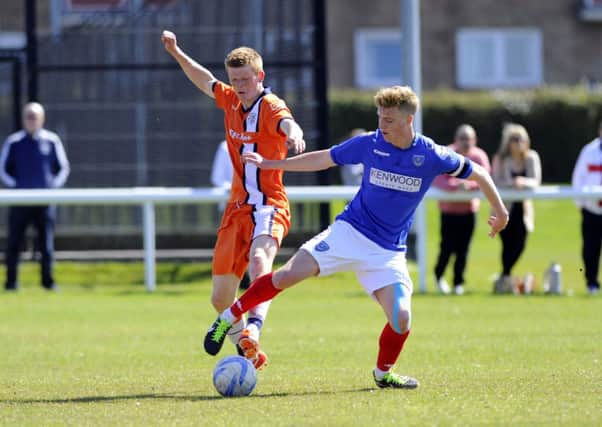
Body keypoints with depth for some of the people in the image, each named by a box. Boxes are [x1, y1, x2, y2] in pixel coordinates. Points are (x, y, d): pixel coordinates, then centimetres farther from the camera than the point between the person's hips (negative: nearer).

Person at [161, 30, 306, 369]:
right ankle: (249, 355, 29)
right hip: (237, 208, 7)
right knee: (221, 298, 7)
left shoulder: (270, 107, -13)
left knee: (259, 259, -38)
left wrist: (294, 134, -60)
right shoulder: (231, 101, 9)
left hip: (268, 206, -7)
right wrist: (177, 53, 32)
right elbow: (206, 81, 32)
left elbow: (287, 123, -38)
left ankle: (253, 329, -58)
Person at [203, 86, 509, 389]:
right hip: (349, 232, 0)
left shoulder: (432, 156, -9)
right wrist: (269, 164, 9)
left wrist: (499, 211, 4)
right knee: (286, 276, -18)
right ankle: (229, 318, -1)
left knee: (401, 319, -15)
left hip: (388, 251, 0)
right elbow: (323, 159, 8)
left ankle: (382, 373, 15)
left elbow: (477, 173, 5)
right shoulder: (369, 144, -5)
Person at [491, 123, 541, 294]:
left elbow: (536, 182, -9)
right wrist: (512, 183, -32)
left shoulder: (531, 158, 0)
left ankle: (504, 278, 19)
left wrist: (523, 182, -30)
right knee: (508, 242, -12)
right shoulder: (500, 159, -7)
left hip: (523, 206, 3)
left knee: (519, 243, -2)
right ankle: (506, 278, 4)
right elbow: (495, 183, -15)